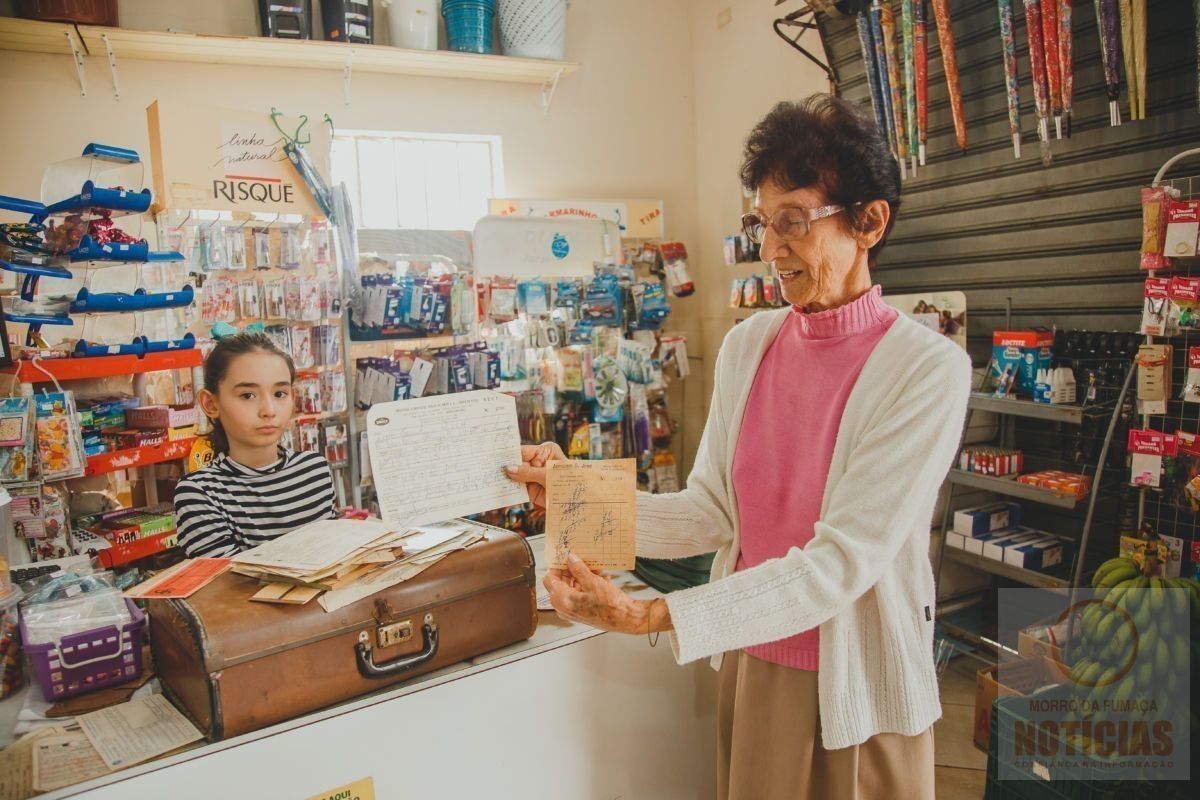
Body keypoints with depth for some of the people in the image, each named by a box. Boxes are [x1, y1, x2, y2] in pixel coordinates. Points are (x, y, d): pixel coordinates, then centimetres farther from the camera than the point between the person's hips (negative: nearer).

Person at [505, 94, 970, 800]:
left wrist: (653, 617, -30)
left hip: (857, 689, -4)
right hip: (750, 663, 5)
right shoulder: (748, 346, -1)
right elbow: (713, 513, -2)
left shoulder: (928, 370, -18)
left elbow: (843, 559, -24)